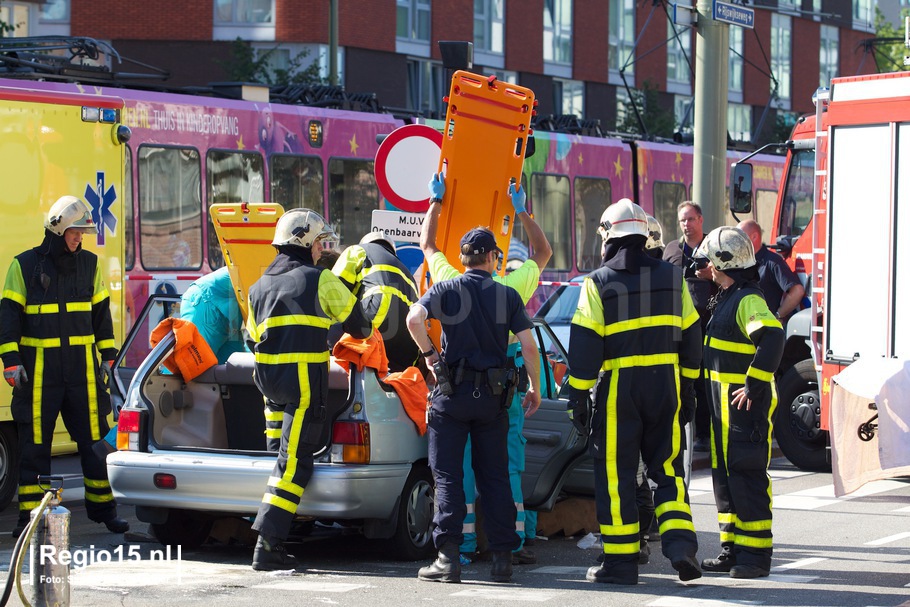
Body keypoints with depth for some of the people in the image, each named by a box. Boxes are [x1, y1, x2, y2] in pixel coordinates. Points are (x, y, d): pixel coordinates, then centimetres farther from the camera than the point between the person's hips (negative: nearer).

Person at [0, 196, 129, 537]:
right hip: (39, 368, -3)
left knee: (95, 440, 5)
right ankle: (30, 515, 8)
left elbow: (101, 312, 17)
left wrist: (107, 355, 13)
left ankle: (103, 508, 17)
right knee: (34, 445, 1)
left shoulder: (89, 264, 9)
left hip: (83, 367, 3)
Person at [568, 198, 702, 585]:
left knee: (615, 474, 3)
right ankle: (679, 541, -7)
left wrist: (578, 395, -4)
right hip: (665, 385, 4)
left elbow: (584, 345, -8)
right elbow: (690, 337, 12)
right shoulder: (671, 278, 8)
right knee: (667, 468, 12)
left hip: (617, 387, -4)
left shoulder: (598, 283, -5)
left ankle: (621, 560, 5)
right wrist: (687, 387, 19)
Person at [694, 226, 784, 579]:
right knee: (725, 474, 13)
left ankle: (755, 554, -4)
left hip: (747, 405, -11)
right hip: (725, 405, 11)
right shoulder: (726, 298, 16)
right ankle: (732, 550, 19)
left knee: (746, 477, -8)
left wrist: (753, 386, -28)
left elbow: (771, 340, -30)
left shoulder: (748, 300, -17)